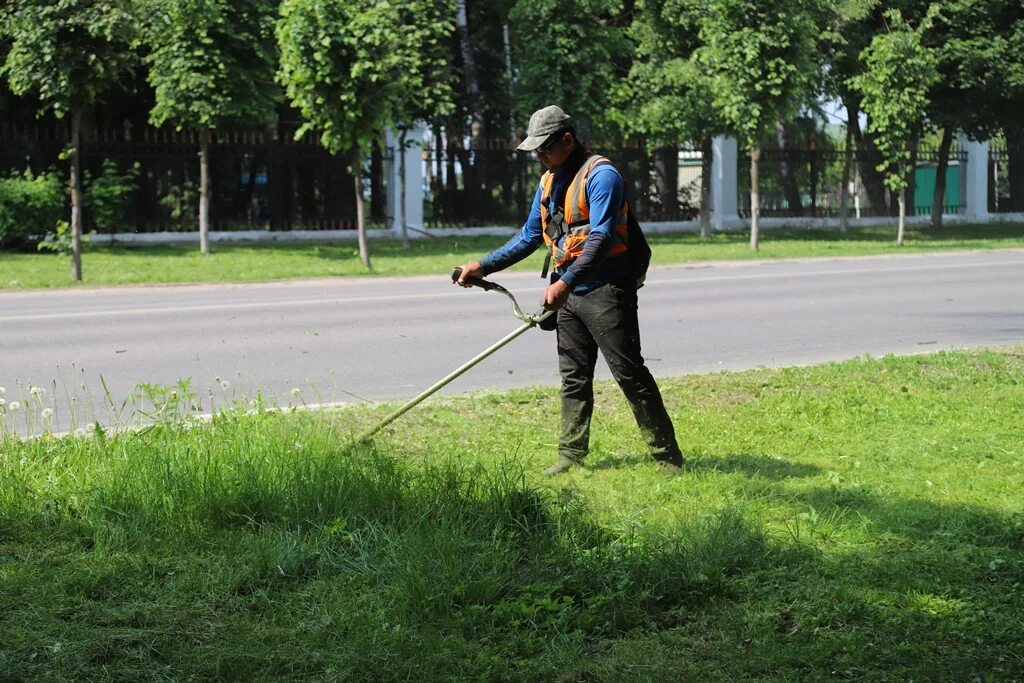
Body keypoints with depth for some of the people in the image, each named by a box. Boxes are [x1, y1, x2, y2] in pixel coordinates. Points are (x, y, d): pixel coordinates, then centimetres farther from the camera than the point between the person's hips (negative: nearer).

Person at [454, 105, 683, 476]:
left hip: (606, 290, -8)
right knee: (573, 378, 11)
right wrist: (484, 265, 17)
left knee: (630, 373, -6)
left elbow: (601, 238, -24)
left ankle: (666, 455, 0)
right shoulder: (550, 180, 14)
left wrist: (565, 282, -32)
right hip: (568, 291, 8)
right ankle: (571, 453, 17)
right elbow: (530, 235, 22)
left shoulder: (601, 175, -14)